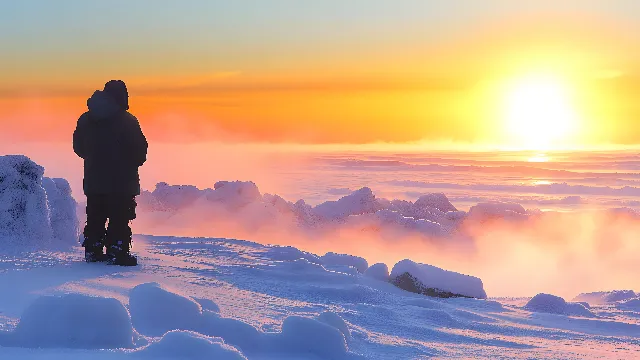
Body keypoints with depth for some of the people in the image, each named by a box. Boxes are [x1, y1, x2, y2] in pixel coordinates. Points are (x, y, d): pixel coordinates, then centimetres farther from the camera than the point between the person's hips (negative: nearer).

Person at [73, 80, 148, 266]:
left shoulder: (85, 119, 6)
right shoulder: (127, 121, -11)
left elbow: (78, 147, 12)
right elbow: (140, 149, -11)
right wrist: (133, 163, 8)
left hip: (93, 181, 6)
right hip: (122, 182, -5)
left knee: (95, 218, 15)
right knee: (120, 219, -2)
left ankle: (93, 251, 18)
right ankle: (117, 253, -7)